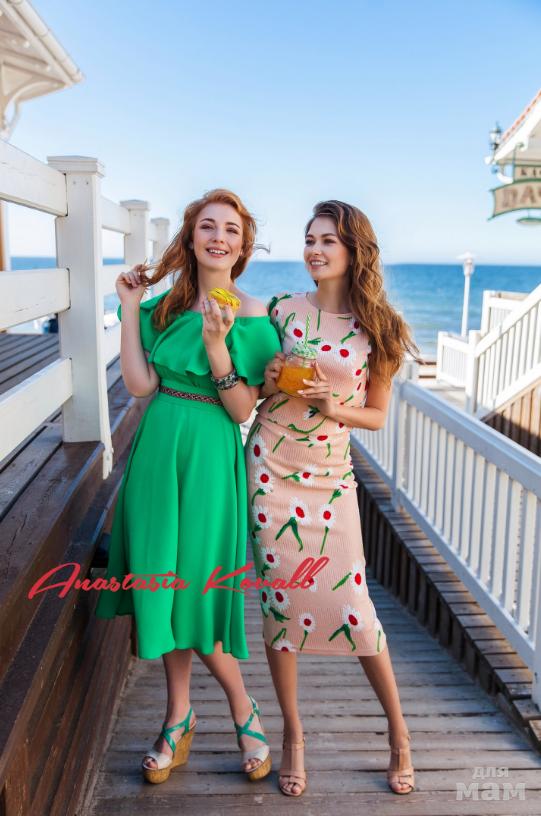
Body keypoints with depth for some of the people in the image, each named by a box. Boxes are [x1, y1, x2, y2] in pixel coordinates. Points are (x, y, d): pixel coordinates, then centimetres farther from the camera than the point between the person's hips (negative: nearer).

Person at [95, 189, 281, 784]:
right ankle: (179, 717, 32)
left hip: (210, 461, -5)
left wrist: (217, 346, -22)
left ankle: (244, 710, 27)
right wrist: (130, 308, -3)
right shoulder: (165, 305, 6)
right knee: (163, 587, 12)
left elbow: (243, 411, -10)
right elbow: (140, 384, -4)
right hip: (156, 453, 5)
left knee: (195, 595, 0)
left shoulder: (252, 317, -6)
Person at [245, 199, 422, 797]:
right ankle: (292, 733, 25)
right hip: (270, 465, 1)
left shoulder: (377, 328, 1)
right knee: (279, 601, 5)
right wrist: (269, 384, -9)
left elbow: (377, 414, 6)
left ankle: (398, 732, 24)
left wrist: (333, 407, -12)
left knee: (351, 604, 0)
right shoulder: (283, 309, 3)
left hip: (330, 475, -1)